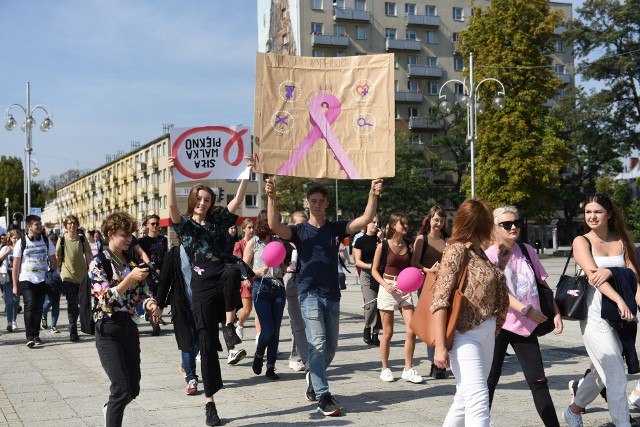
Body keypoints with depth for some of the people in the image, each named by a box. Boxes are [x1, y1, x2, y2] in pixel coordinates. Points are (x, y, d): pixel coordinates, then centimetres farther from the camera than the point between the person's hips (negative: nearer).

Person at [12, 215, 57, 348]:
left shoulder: (46, 241, 6)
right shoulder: (21, 243, -1)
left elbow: (53, 261, 13)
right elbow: (16, 265, 1)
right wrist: (15, 285, -2)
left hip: (42, 280, 3)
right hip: (26, 280, -3)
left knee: (38, 307, 7)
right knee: (30, 305, -16)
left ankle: (36, 335, 19)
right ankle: (29, 336, -14)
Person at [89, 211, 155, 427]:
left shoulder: (132, 261, 9)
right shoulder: (99, 263, -8)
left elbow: (142, 292, 10)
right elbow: (106, 299, -17)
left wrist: (149, 303, -13)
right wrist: (130, 278, -28)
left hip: (130, 327, 6)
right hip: (108, 330, -6)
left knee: (133, 388, 12)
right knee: (121, 389, -14)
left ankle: (110, 408, 43)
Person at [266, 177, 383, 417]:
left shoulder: (336, 228, 7)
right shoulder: (299, 231, 1)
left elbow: (365, 220, -5)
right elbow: (275, 226, -17)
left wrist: (373, 196, -20)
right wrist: (271, 198, -30)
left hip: (332, 295, 4)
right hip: (309, 294, -3)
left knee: (331, 348, 12)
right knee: (317, 344, -13)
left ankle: (314, 378, 39)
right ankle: (323, 397, -11)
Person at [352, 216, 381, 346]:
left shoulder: (379, 240, 14)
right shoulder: (360, 241, 5)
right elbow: (358, 261, 0)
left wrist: (382, 241, 1)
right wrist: (370, 266, -17)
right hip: (367, 275, -3)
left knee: (380, 305, -1)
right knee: (371, 303, -16)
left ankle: (375, 335, 7)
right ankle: (367, 329, 7)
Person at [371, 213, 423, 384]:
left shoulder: (409, 246, 8)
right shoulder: (383, 246, -4)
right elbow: (374, 270, -1)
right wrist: (386, 285, -15)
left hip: (405, 289, 4)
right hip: (388, 288, -4)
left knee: (411, 330, -6)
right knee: (388, 332, 2)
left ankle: (408, 369, 4)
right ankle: (385, 369, 16)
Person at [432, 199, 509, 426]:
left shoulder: (479, 252, 11)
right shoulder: (457, 250, -11)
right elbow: (439, 300, -16)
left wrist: (501, 264, 14)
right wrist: (440, 346, -21)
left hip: (486, 333, 8)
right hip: (464, 335, -8)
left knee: (465, 397, 15)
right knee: (478, 399, -15)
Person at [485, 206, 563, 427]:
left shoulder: (527, 251, 8)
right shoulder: (489, 256, -8)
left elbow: (543, 283, 13)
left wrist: (556, 313, 5)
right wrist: (524, 309, -29)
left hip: (526, 325, 4)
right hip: (499, 325, -4)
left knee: (538, 380, 5)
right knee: (490, 380, 4)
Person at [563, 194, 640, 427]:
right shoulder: (581, 241, -1)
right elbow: (593, 274, -16)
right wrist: (619, 300, -28)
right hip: (595, 315, -5)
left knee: (601, 373, 16)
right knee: (617, 377, -7)